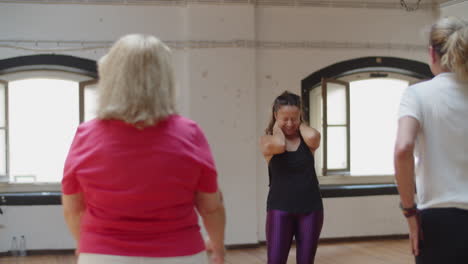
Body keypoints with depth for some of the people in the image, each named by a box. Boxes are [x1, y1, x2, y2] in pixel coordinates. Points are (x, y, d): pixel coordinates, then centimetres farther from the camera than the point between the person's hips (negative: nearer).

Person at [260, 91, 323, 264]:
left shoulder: (307, 140, 3)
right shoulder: (268, 140, -1)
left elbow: (313, 136, -22)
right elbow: (279, 145, -24)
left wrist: (300, 124, -3)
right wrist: (276, 127, -5)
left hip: (311, 208, 2)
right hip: (280, 208, -2)